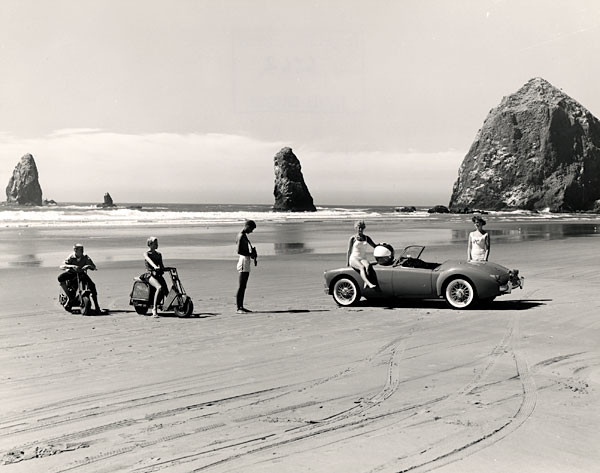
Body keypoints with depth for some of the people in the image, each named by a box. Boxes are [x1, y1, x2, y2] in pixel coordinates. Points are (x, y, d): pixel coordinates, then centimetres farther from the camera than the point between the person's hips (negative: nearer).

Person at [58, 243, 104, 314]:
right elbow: (61, 266, -27)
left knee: (92, 285, -20)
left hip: (81, 273, 1)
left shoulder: (85, 257, -10)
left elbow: (94, 268, -12)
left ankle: (97, 307, -14)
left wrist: (88, 266, -34)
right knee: (60, 278, -31)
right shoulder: (71, 257, -16)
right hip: (71, 273, -1)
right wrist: (71, 266, -43)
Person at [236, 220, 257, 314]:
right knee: (241, 286, -10)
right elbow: (239, 251, -22)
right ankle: (238, 308, -9)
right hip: (244, 261, -10)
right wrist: (251, 254, -16)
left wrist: (253, 254, 9)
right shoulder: (241, 236, -14)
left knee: (243, 286, 12)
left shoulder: (244, 235, 17)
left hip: (247, 262, 10)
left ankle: (241, 307, 16)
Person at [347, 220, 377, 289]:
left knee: (368, 266, -35)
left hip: (363, 259, 3)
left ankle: (366, 283, -48)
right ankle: (369, 283, -55)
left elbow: (374, 246, 14)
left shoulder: (366, 238, 14)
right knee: (362, 267, -36)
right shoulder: (353, 238, 4)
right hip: (354, 259, -3)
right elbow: (349, 251, 7)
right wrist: (348, 263, 5)